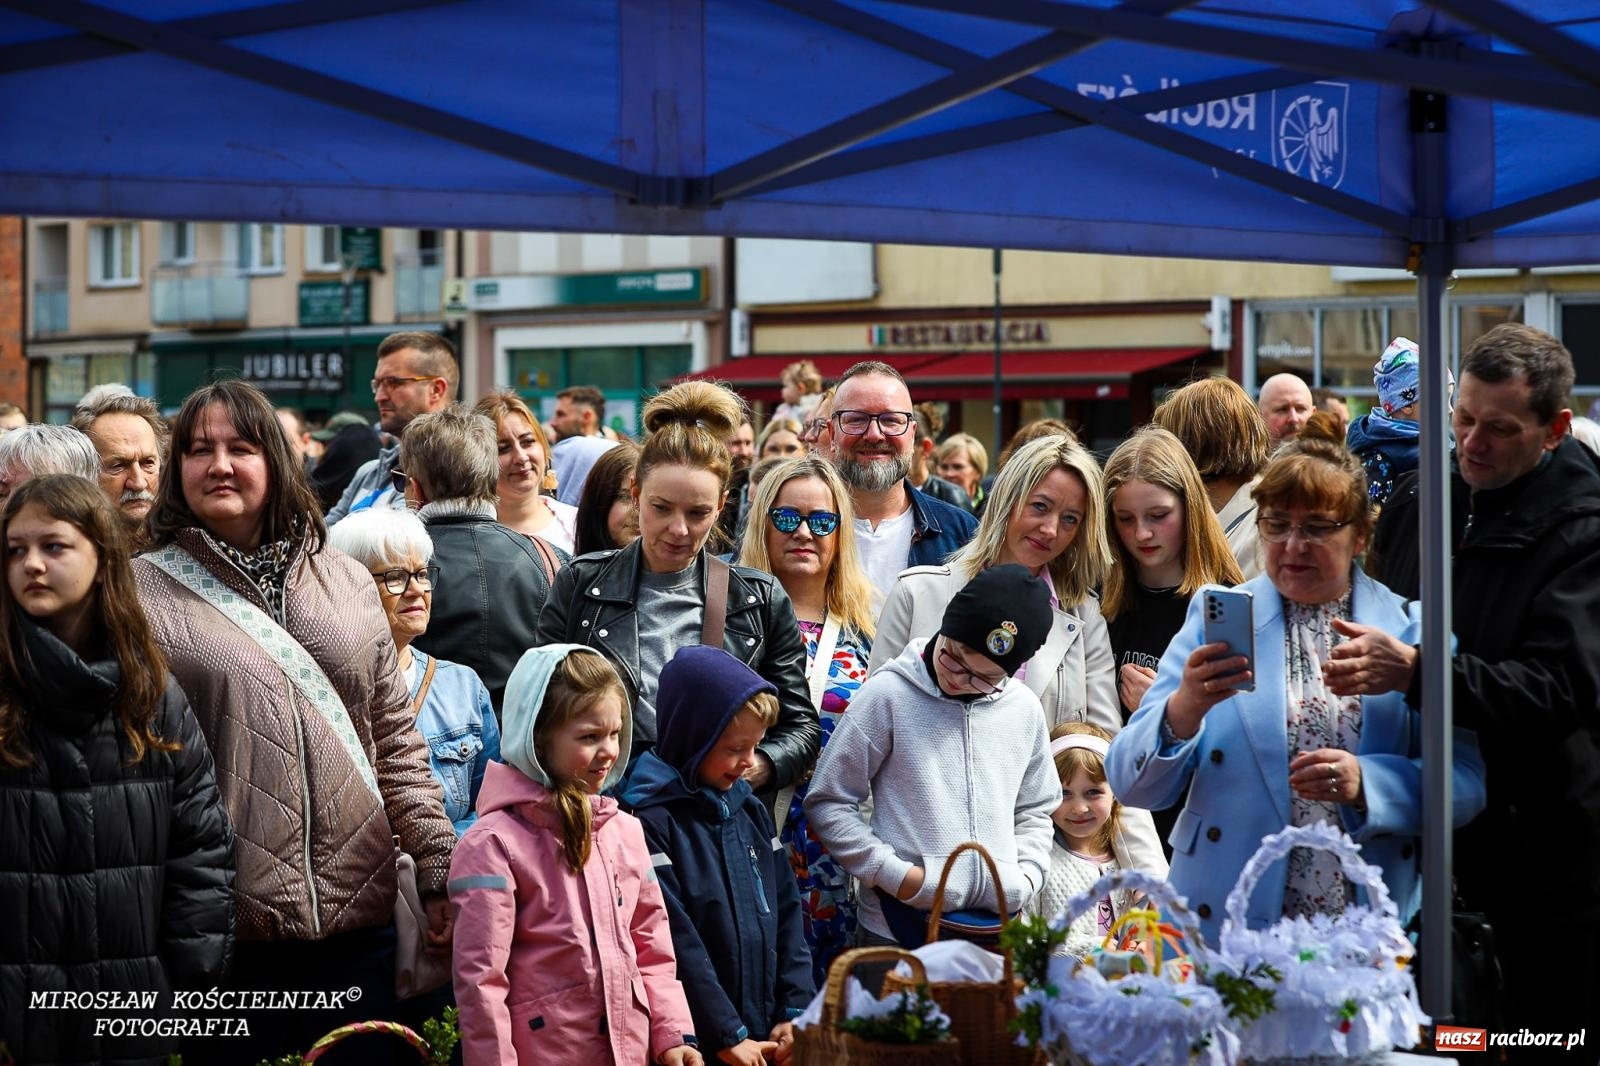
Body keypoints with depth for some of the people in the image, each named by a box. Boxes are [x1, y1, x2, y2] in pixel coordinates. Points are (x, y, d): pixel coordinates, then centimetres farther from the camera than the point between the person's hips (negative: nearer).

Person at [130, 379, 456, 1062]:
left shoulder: (347, 583, 12)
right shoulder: (142, 591, 1)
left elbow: (397, 742, 15)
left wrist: (438, 871, 8)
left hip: (358, 911, 3)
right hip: (224, 925, -3)